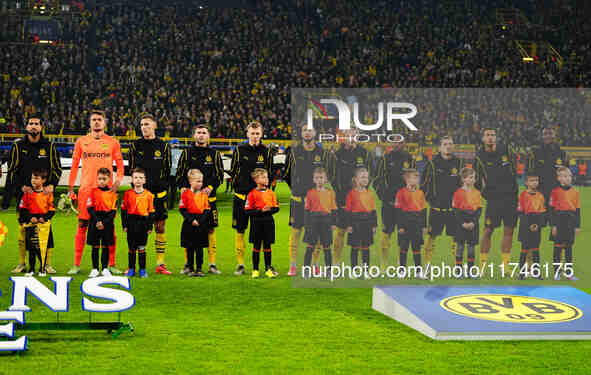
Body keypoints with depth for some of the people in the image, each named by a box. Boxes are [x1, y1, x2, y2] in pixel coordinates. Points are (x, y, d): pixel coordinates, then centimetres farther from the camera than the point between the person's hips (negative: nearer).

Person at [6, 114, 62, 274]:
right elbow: (12, 171, 7)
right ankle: (22, 263, 6)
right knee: (22, 228, -2)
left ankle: (47, 263, 2)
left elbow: (57, 168, 9)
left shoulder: (49, 146, 7)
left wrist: (51, 185, -7)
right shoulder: (18, 146, 7)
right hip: (24, 193, 0)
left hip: (44, 193, 0)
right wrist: (22, 186, -7)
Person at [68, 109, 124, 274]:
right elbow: (74, 166, 13)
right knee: (82, 226, 0)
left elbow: (120, 166, 9)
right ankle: (76, 264, 4)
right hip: (85, 189, 1)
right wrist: (70, 188, 7)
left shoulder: (112, 143, 8)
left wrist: (117, 183, -7)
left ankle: (111, 264, 5)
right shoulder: (81, 141, 10)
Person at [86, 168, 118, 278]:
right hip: (95, 222, 0)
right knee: (95, 246, 3)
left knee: (105, 246, 4)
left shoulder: (112, 193, 2)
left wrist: (104, 223, -13)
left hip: (108, 222, 0)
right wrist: (97, 221, -15)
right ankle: (95, 269, 8)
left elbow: (113, 211, -2)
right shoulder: (93, 192, 2)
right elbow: (90, 208, -4)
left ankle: (105, 268, 11)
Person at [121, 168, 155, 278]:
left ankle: (142, 270, 11)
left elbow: (151, 211, 4)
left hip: (143, 223, -1)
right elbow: (124, 210, 5)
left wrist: (150, 226, 1)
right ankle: (131, 269, 16)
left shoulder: (148, 195, 0)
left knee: (142, 248, 3)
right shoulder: (128, 193, 2)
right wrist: (124, 225, 0)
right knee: (131, 248, 7)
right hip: (131, 223, 1)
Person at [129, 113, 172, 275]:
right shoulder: (135, 146, 6)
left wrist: (165, 190, 3)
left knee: (160, 227, 2)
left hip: (159, 193, 1)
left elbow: (167, 171, 10)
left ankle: (160, 264, 7)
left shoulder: (163, 146, 9)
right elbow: (131, 169, 6)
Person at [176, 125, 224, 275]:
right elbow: (180, 174, 9)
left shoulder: (214, 154, 11)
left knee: (211, 230, -1)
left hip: (209, 197, 1)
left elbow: (220, 175, 8)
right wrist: (182, 187, -8)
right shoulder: (187, 153, 10)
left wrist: (210, 187, -8)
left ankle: (212, 264, 4)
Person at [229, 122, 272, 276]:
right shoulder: (239, 150, 4)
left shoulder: (266, 151, 5)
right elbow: (233, 172, 9)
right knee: (239, 230, 2)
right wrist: (237, 188, 4)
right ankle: (240, 264, 11)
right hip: (241, 196, 0)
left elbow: (270, 174, 10)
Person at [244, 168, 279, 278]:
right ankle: (255, 269, 12)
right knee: (256, 246, 4)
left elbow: (276, 208, 9)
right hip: (257, 222, -3)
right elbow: (247, 211, -9)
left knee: (267, 245, 7)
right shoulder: (252, 194, -6)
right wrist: (261, 211, -18)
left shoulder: (271, 193, 7)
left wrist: (270, 210, -12)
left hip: (269, 222, 3)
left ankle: (268, 268, 15)